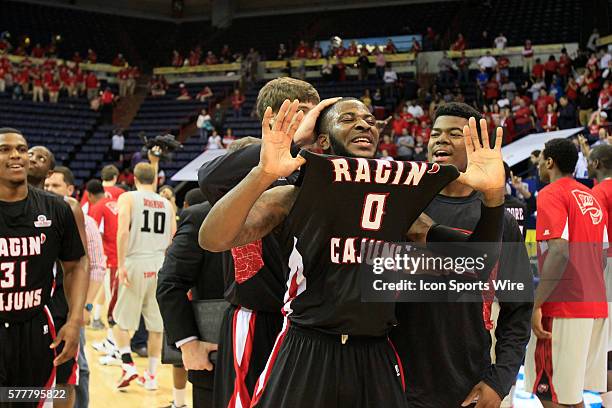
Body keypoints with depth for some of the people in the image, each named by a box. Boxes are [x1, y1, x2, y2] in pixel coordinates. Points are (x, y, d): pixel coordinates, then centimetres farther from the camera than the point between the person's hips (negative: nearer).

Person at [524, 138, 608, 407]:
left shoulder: (551, 194, -9)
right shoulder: (592, 197, 17)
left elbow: (559, 251, -21)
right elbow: (603, 254, 17)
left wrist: (536, 304, -20)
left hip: (562, 307, -8)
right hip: (595, 306, 9)